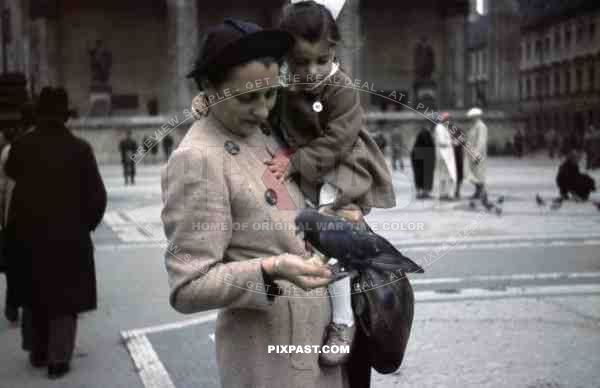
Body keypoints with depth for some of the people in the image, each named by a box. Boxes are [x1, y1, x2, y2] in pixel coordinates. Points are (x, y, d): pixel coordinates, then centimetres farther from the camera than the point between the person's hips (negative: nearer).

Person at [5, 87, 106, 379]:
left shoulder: (21, 146, -4)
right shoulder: (79, 149, -10)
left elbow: (11, 174, 14)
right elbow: (97, 195, -10)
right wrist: (86, 225, 4)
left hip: (28, 235, 3)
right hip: (69, 236, -3)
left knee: (34, 297, 19)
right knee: (64, 299, 8)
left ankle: (37, 353, 29)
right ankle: (58, 360, 9)